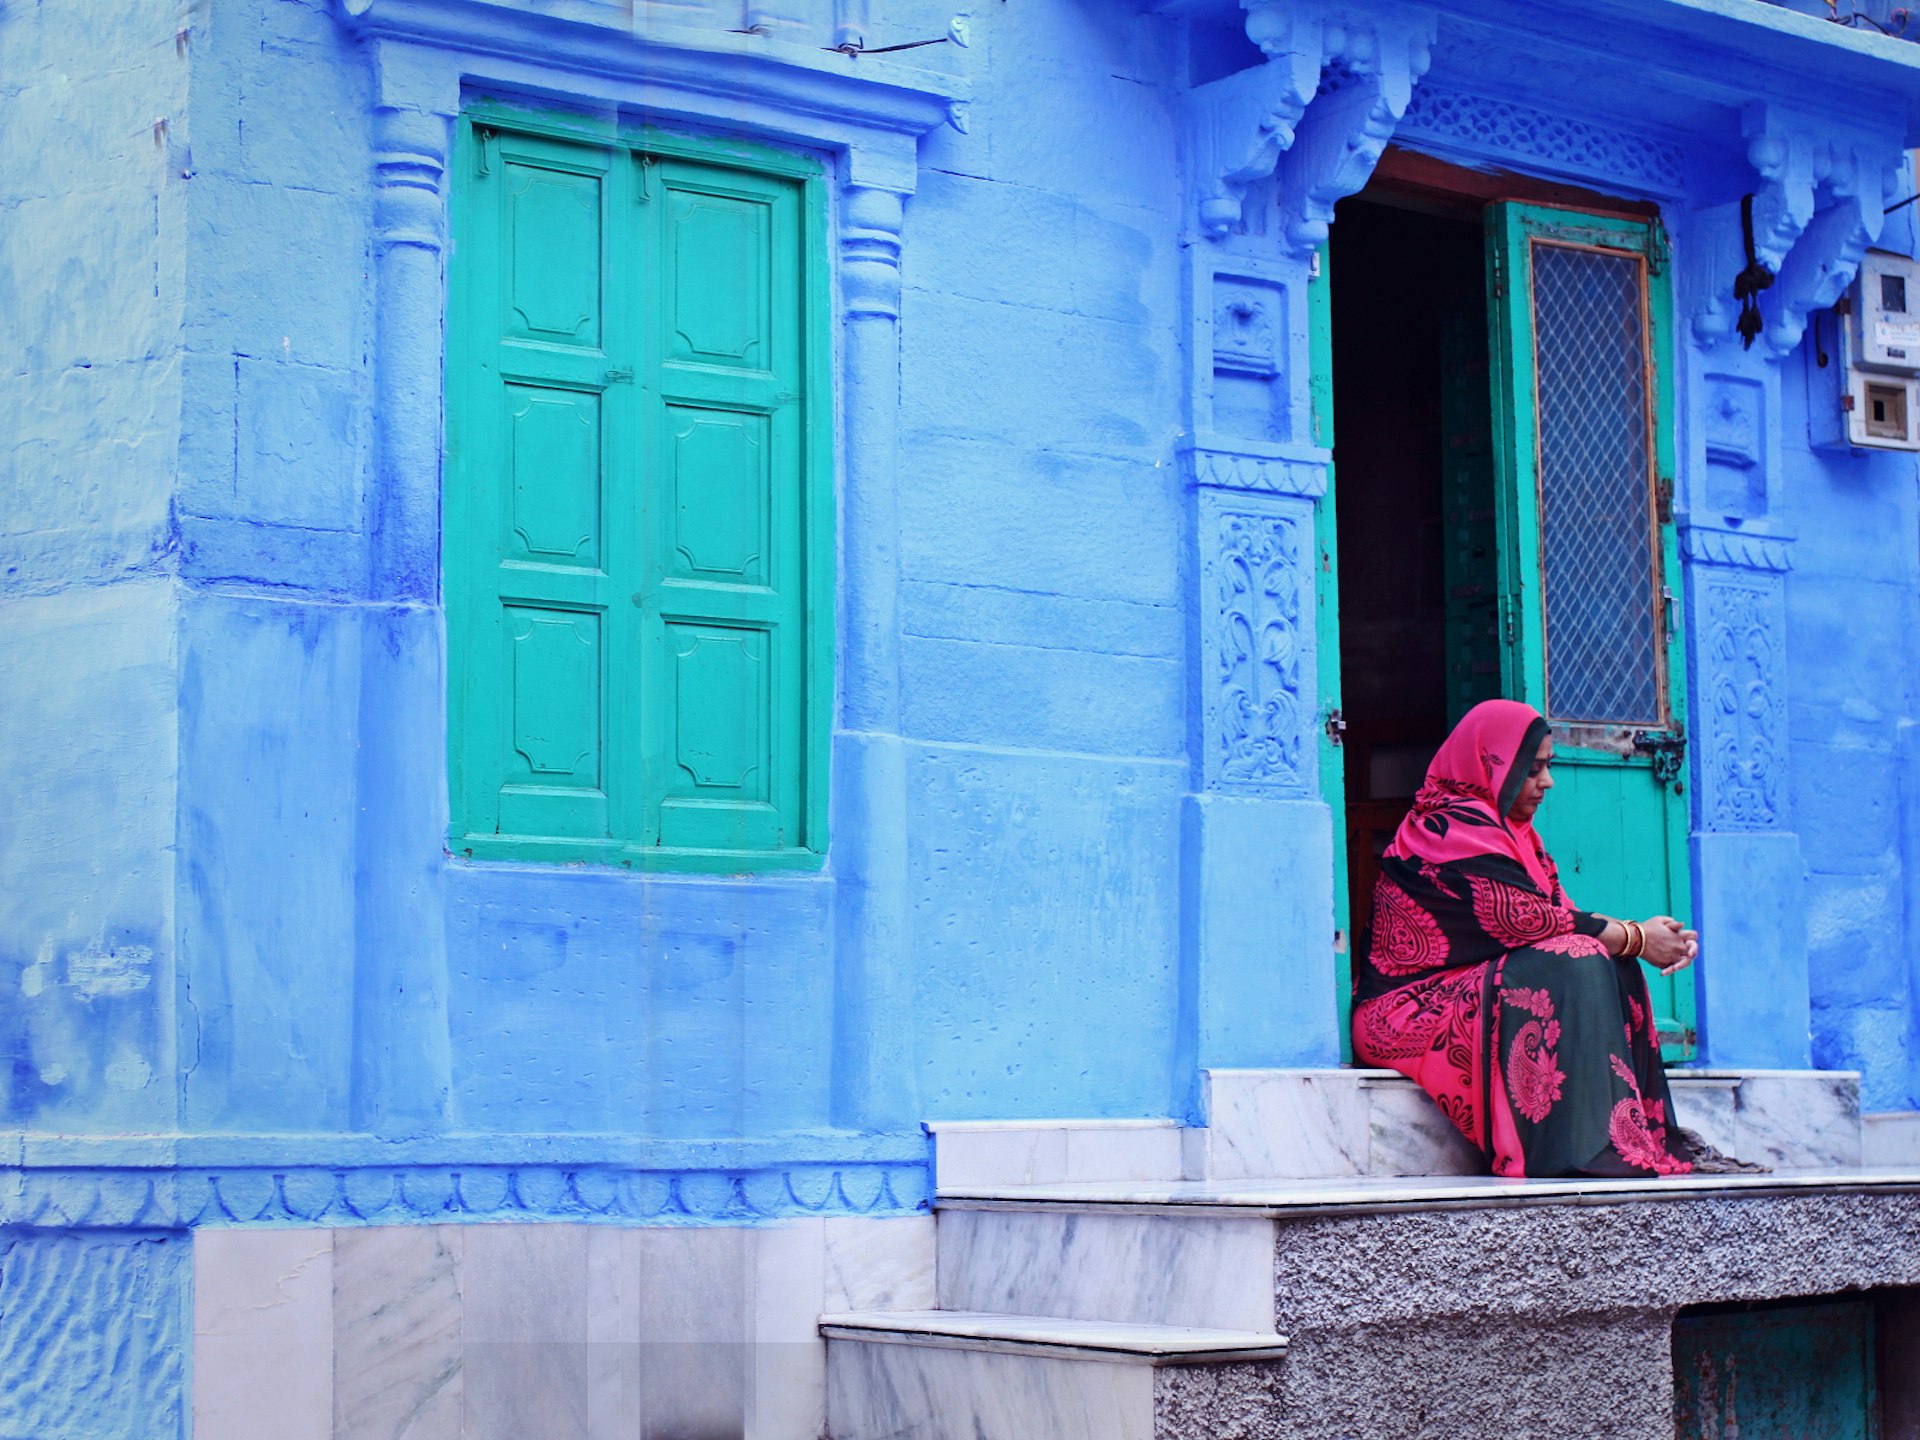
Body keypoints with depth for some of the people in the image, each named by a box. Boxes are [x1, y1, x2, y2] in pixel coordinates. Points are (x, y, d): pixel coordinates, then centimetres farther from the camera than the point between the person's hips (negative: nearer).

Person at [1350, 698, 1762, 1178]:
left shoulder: (1512, 831, 18)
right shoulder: (1454, 828, -14)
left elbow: (1559, 913, 7)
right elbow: (1524, 920, -20)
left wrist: (1650, 935, -9)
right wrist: (1637, 939, -12)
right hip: (1410, 1015, -10)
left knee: (1610, 966, -4)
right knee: (1576, 962, -25)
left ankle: (1656, 1139, -11)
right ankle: (1583, 1152, -31)